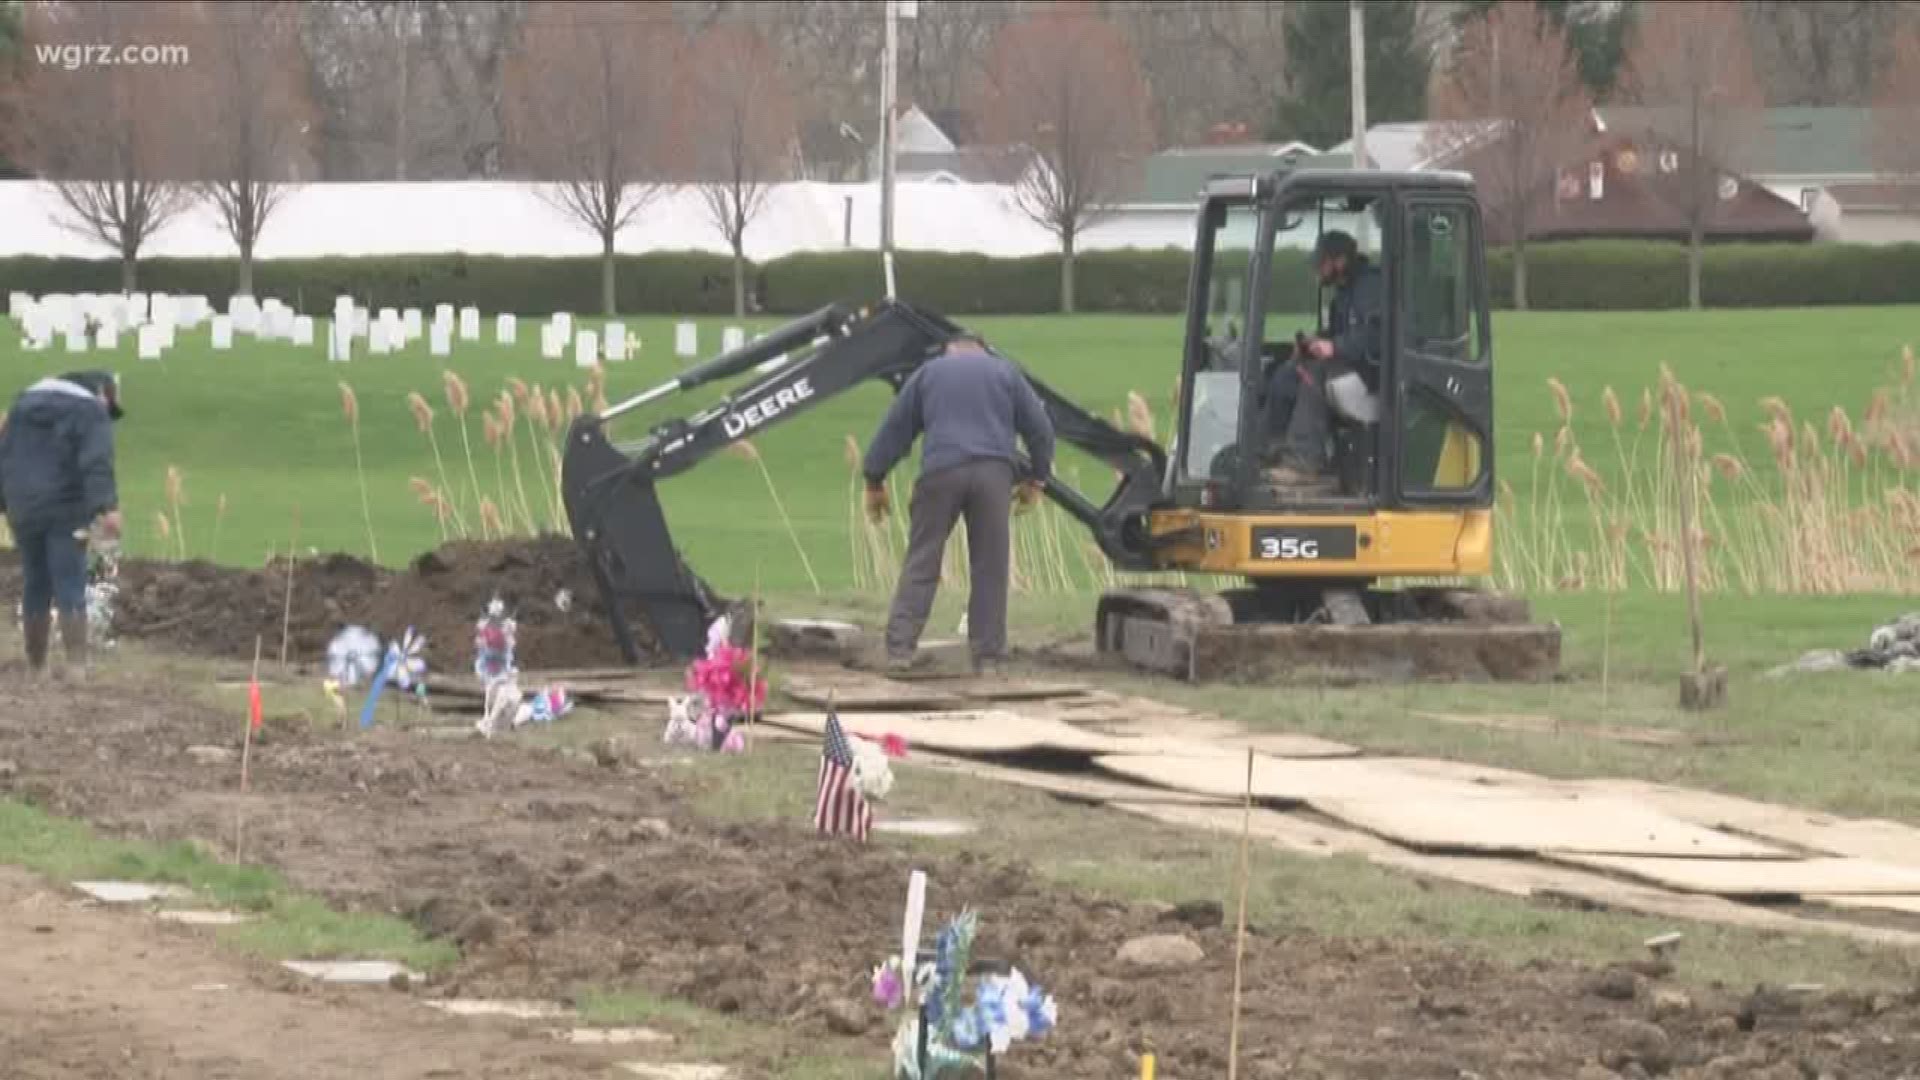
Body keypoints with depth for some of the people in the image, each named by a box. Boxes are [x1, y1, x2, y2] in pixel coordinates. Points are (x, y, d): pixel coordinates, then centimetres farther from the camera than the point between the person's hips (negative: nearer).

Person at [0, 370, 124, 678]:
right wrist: (107, 507, -26)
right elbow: (98, 463, -17)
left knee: (35, 588, 13)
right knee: (70, 591, -7)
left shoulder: (25, 401, 18)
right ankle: (77, 668, -16)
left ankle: (36, 668, 18)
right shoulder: (91, 410, -3)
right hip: (66, 512, -6)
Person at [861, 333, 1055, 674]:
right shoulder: (1005, 373, 20)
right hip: (993, 474, 0)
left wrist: (874, 481, 21)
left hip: (941, 472, 0)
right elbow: (1040, 428, 16)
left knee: (921, 563, 0)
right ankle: (987, 656, 4)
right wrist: (1037, 479, 24)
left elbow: (894, 428, 17)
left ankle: (900, 649, -10)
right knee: (990, 569, 5)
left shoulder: (928, 373, 21)